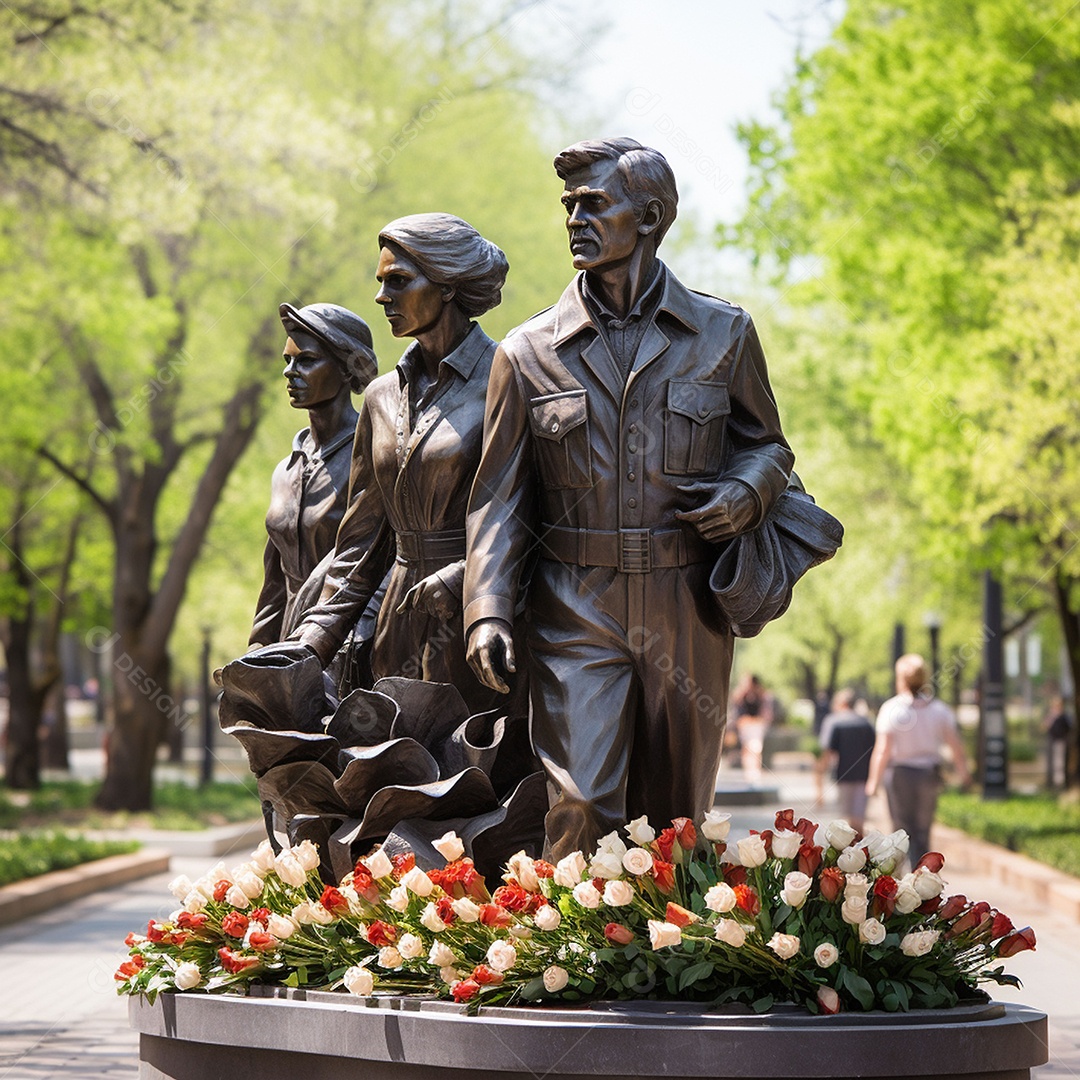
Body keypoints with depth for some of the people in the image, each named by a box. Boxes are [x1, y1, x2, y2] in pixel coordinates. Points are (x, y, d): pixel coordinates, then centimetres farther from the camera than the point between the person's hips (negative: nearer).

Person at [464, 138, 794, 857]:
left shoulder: (724, 334, 6)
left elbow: (768, 444, 17)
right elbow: (500, 497, 5)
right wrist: (489, 609, -8)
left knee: (674, 814, 9)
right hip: (577, 613, -1)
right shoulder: (528, 354, 4)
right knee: (580, 805, -14)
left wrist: (746, 494, -7)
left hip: (688, 612, 1)